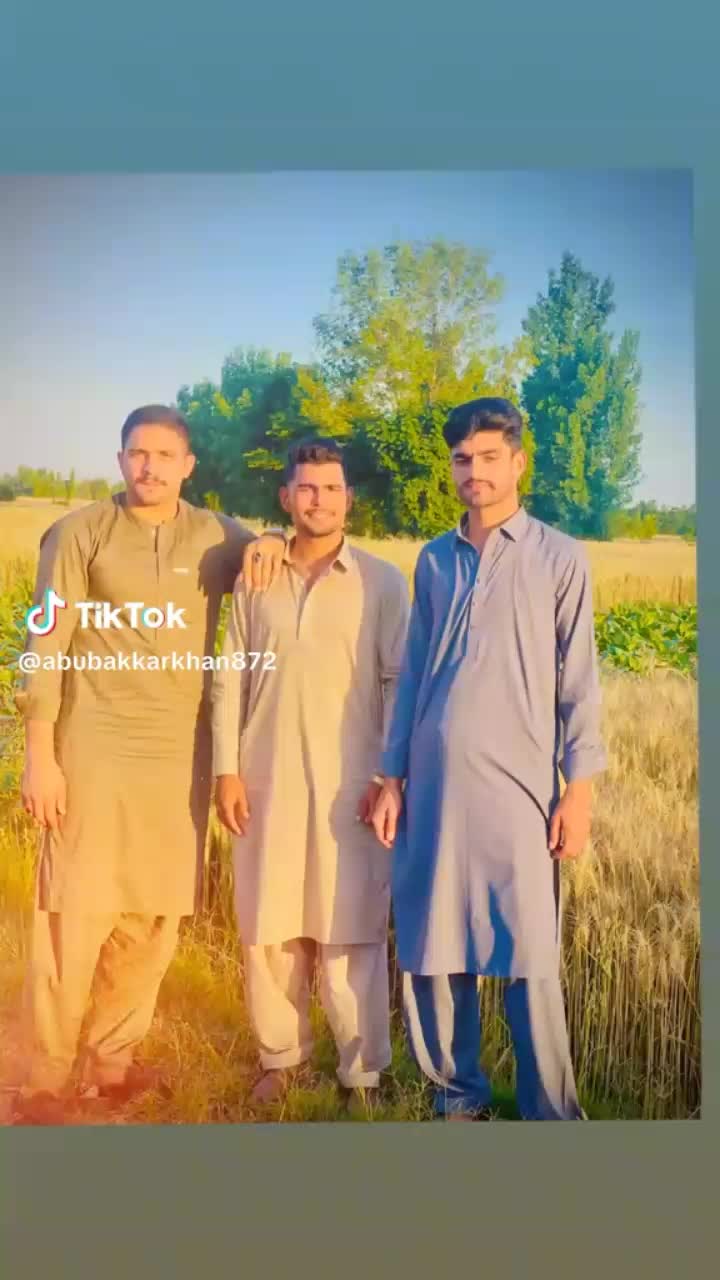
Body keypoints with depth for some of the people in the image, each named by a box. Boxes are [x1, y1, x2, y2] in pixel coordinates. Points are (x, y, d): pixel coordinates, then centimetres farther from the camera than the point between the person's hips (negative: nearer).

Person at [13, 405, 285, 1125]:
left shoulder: (215, 536, 7)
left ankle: (111, 1060, 25)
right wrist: (40, 755, -9)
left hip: (180, 754, 3)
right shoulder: (79, 533, -1)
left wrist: (270, 541, -3)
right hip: (94, 749, -3)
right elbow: (46, 648, -3)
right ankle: (45, 1080, 13)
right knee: (77, 914, -1)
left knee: (155, 916, 9)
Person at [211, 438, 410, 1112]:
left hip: (347, 782, -2)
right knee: (266, 926, 8)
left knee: (349, 930, 0)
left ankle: (361, 1071, 15)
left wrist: (389, 776, -6)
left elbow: (399, 685, -1)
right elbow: (231, 680, 7)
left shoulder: (383, 582, 0)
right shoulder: (255, 580, 7)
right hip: (267, 779, 3)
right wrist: (226, 769, 2)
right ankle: (280, 1054, 26)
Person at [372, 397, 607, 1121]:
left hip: (516, 788, -3)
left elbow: (578, 683, -1)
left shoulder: (559, 559, 0)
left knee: (529, 959, 1)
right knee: (431, 953, 9)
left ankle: (549, 1113, 17)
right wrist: (392, 778, 9)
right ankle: (458, 1094, 27)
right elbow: (412, 676, 12)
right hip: (433, 785, 4)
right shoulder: (433, 561, 10)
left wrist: (579, 791, -6)